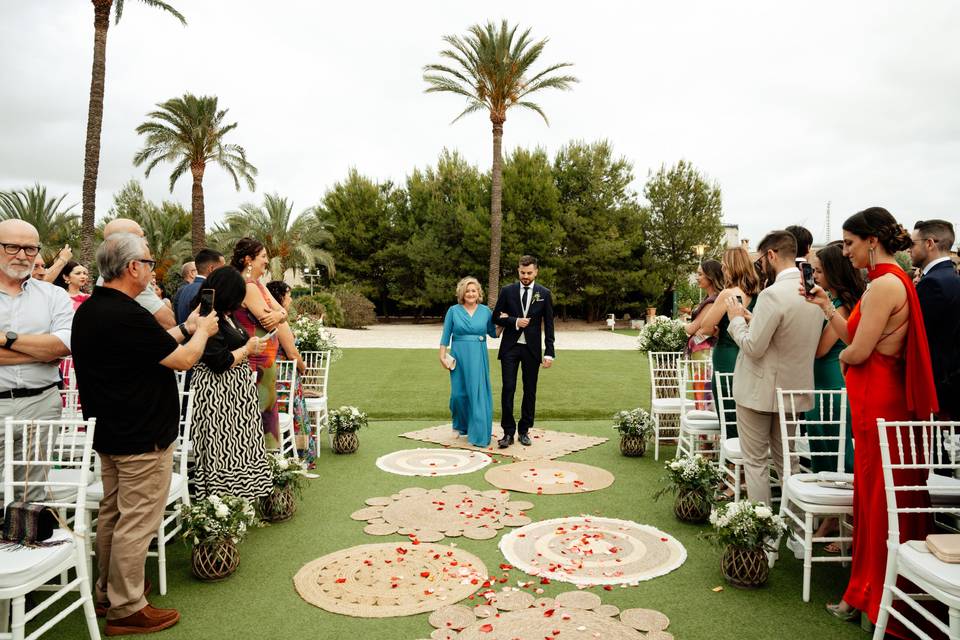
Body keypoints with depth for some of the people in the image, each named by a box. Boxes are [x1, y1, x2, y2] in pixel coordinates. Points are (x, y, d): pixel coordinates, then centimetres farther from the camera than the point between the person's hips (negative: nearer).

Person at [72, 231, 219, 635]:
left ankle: (107, 589, 35)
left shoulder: (89, 311, 6)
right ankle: (126, 609, 12)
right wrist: (203, 331, 0)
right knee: (137, 522, 1)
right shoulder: (127, 315, -25)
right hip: (142, 438, -10)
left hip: (109, 431, 10)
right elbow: (183, 360, -17)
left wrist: (186, 328, 14)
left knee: (112, 513, 21)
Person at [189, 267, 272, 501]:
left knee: (236, 448, 12)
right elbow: (220, 362, -21)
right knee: (225, 450, -4)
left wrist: (250, 346, 8)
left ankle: (240, 497, 18)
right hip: (218, 394, -10)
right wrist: (247, 349, -8)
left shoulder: (226, 317, 12)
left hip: (234, 391, 10)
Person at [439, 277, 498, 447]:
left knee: (478, 393, -3)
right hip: (459, 357, 0)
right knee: (459, 393, 4)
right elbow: (446, 336, 4)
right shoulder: (453, 311, 2)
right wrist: (442, 357, 0)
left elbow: (494, 333, 11)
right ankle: (461, 425, 31)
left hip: (478, 358, 0)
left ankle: (479, 434, 4)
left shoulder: (485, 311, 5)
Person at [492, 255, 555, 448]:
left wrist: (549, 352, -3)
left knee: (530, 390, 6)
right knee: (508, 389, -5)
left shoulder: (544, 294, 2)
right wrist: (515, 321, -12)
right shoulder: (507, 291, 2)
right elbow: (496, 317, 6)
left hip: (532, 348, 1)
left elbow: (549, 325, 2)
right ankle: (508, 432, 3)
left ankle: (524, 430, 19)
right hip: (510, 347, 0)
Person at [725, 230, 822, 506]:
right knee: (786, 461, 17)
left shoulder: (773, 294, -22)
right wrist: (753, 318, 12)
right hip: (793, 389, 8)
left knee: (756, 462, 6)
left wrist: (737, 318, -6)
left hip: (759, 391, -7)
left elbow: (753, 347, -22)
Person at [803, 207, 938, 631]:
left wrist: (842, 357, 1)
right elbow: (856, 339, 12)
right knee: (873, 493, 15)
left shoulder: (885, 285, -17)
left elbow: (858, 351, -20)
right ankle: (866, 591, 28)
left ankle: (874, 596, 15)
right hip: (881, 395, 10)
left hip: (877, 400, -10)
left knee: (878, 494, 1)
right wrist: (826, 307, 10)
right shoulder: (889, 281, 15)